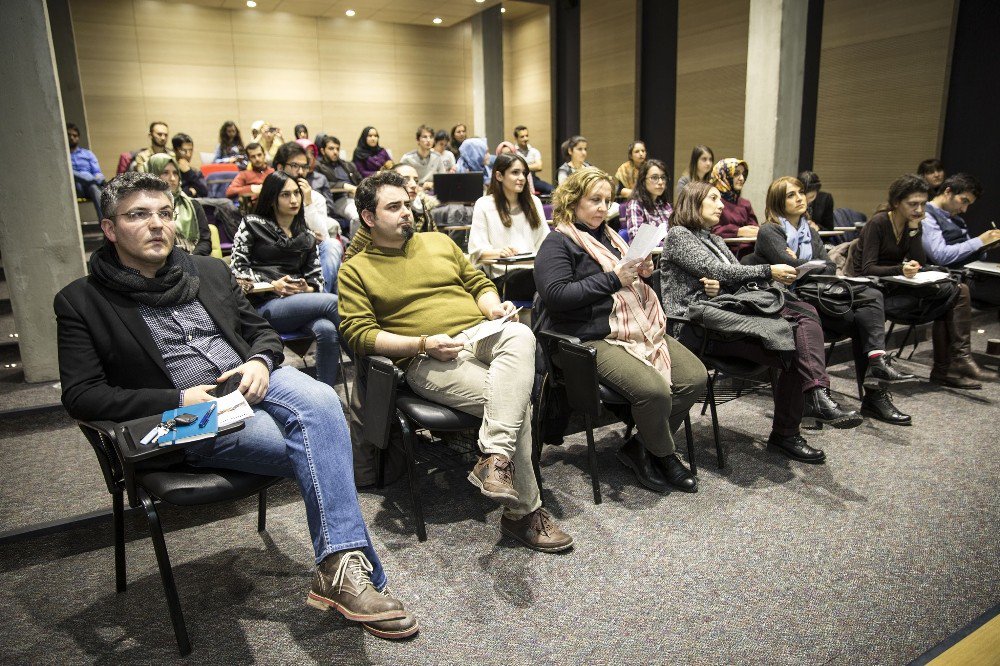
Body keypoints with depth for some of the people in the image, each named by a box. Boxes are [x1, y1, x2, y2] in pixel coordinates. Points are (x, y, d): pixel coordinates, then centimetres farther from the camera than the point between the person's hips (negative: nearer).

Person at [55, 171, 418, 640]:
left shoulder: (209, 271, 17)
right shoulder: (81, 301, 4)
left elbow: (260, 329, 21)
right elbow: (81, 396, -4)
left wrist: (260, 362, -5)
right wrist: (177, 401, -16)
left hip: (251, 381, 4)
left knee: (320, 400, -32)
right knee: (317, 448, -27)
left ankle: (340, 569, -31)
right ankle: (354, 571, -17)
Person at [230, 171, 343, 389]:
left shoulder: (306, 237, 22)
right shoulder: (252, 224, 10)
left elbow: (316, 276, 17)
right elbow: (237, 268, 2)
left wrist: (307, 288, -6)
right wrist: (272, 285, -10)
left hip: (300, 303, 4)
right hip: (265, 305, -4)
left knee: (327, 329, -34)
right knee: (334, 302, -30)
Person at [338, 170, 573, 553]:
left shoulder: (439, 241, 22)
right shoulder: (355, 271, 8)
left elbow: (479, 283, 26)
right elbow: (358, 334, -3)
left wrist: (494, 307, 2)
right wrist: (423, 344, -15)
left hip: (481, 335, 4)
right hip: (428, 362, -4)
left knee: (521, 336, -34)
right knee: (515, 402, -28)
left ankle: (494, 458, -39)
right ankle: (525, 511, -14)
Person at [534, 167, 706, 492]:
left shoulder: (608, 236, 22)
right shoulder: (557, 243, -3)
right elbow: (555, 296, -18)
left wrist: (642, 272, 6)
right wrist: (613, 279, -17)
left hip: (639, 328, 9)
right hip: (593, 339, -9)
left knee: (695, 377, -5)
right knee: (654, 389, -27)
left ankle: (640, 447, 8)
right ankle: (664, 455, 5)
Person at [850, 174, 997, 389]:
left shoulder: (914, 224, 8)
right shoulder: (878, 223, -12)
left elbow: (920, 263, -1)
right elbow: (867, 269, -19)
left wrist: (914, 229, -10)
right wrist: (900, 270, -34)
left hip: (894, 285, 8)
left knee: (959, 291, -11)